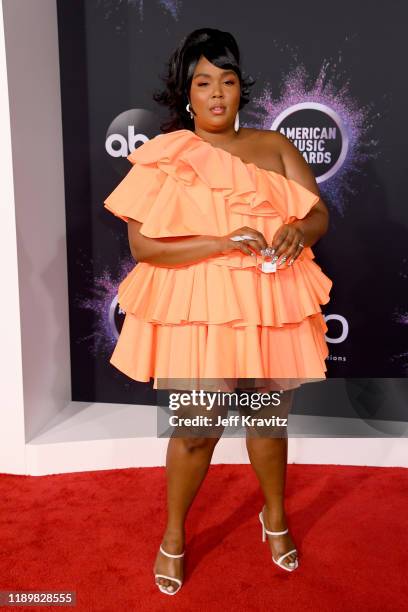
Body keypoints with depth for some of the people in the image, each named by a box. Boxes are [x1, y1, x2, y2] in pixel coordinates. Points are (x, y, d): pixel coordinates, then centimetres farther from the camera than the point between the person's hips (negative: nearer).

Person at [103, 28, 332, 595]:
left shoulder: (273, 145, 8)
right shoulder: (163, 155, -3)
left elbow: (320, 214, 7)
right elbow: (142, 244, -11)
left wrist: (298, 232, -17)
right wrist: (223, 241, -20)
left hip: (269, 303, 4)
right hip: (198, 309, -3)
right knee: (197, 430, 3)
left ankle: (275, 516, 43)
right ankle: (173, 535, 31)